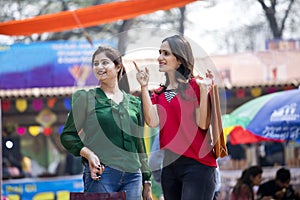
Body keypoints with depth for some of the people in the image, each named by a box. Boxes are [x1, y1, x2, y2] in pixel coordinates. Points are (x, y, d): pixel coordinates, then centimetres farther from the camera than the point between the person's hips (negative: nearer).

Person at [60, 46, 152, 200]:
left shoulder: (134, 103, 16)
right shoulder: (86, 98, 6)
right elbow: (67, 135, 5)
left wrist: (146, 181, 16)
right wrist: (87, 153, -13)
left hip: (132, 175, 4)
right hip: (101, 174, -4)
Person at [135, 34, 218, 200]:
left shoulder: (195, 86, -3)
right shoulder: (159, 93, 13)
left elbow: (203, 124, -12)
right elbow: (152, 122, -5)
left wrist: (204, 90, -19)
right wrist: (144, 87, -5)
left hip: (197, 165, -7)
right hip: (169, 166, 7)